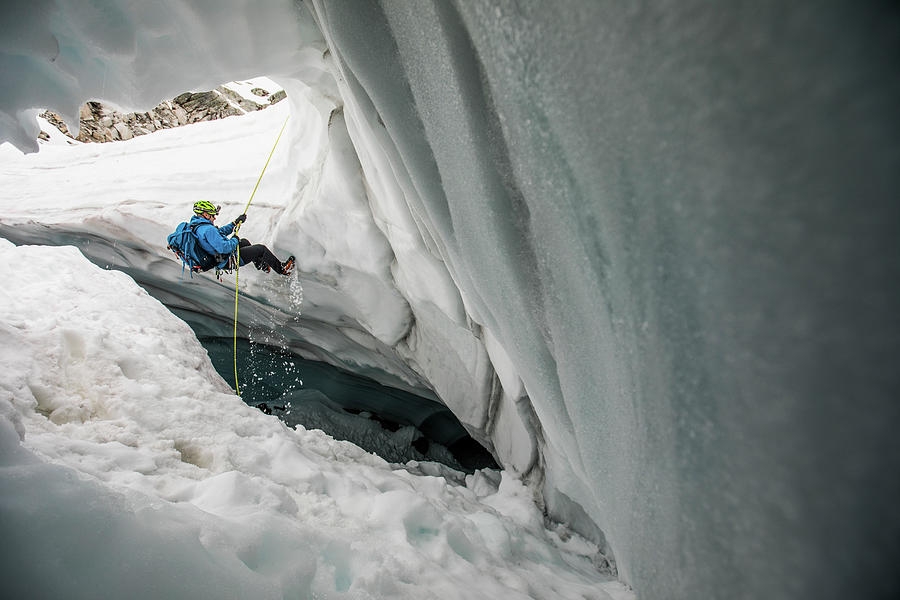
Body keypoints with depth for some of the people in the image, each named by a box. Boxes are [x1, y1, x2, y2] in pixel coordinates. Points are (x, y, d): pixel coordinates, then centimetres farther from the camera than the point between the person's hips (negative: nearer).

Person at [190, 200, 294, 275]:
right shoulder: (208, 230, -29)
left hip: (217, 258, 11)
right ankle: (281, 269, 15)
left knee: (245, 242, 32)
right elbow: (224, 248, -34)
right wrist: (235, 240, -15)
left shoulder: (197, 226, 5)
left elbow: (220, 232, 19)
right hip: (227, 262, -11)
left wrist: (236, 222, 17)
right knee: (261, 248, 0)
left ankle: (260, 264, 45)